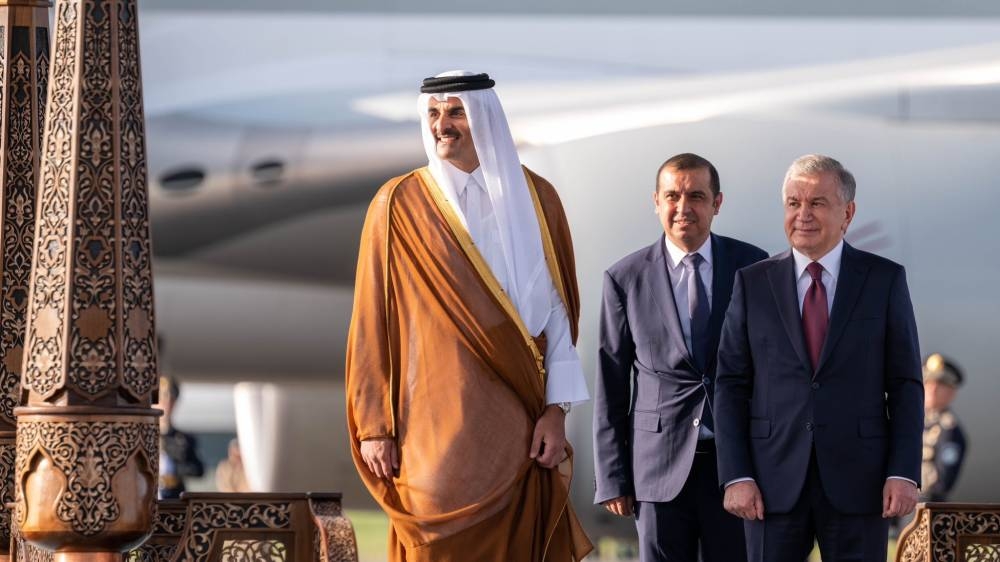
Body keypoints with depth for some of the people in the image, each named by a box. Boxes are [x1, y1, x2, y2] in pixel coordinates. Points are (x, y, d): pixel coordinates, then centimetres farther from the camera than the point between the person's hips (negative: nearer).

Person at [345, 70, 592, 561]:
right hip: (438, 426, -2)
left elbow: (556, 306, 6)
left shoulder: (535, 198, 6)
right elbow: (373, 319, 1)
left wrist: (557, 409, -2)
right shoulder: (400, 204, -1)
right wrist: (373, 425, -3)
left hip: (521, 424, 2)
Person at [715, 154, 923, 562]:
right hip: (774, 481, 1)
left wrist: (904, 473, -7)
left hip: (857, 481, -1)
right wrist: (735, 476, -4)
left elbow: (905, 385, 3)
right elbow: (730, 385, 5)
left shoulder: (885, 280, 4)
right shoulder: (753, 284, 7)